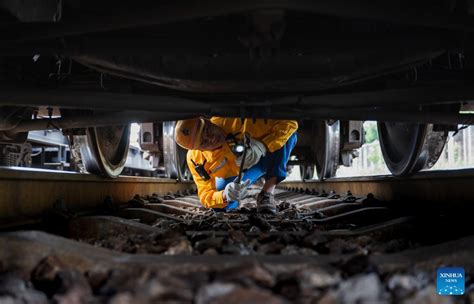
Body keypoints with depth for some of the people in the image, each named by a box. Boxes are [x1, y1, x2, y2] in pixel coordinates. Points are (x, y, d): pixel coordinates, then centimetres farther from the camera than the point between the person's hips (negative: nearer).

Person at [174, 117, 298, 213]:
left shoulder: (239, 121, -39)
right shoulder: (196, 160, -27)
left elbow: (289, 122, -38)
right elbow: (206, 196, -22)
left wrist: (262, 146, -54)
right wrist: (225, 195, -46)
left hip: (266, 157, -2)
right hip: (234, 174, 3)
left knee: (288, 134, -33)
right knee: (220, 207, -20)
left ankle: (267, 193, -25)